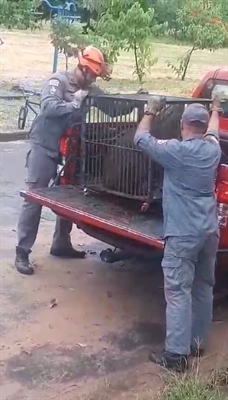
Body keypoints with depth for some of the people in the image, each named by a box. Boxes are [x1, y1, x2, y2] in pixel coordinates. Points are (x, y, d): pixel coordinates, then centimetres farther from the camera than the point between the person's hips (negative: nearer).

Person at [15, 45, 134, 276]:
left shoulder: (90, 90, 7)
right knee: (34, 199, -6)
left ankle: (61, 244, 27)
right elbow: (49, 107, -28)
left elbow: (112, 110, 8)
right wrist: (75, 103, -23)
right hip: (44, 147, -7)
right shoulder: (58, 81, -12)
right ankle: (22, 252, -1)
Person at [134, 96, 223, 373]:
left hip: (182, 233, -7)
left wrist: (150, 113, 15)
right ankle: (197, 342, 28)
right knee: (203, 288, 16)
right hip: (209, 230, 7)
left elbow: (140, 138, 0)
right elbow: (212, 132, 32)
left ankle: (176, 354, -3)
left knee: (178, 292, -5)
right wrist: (215, 112, 51)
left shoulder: (176, 151, -12)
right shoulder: (212, 149, 7)